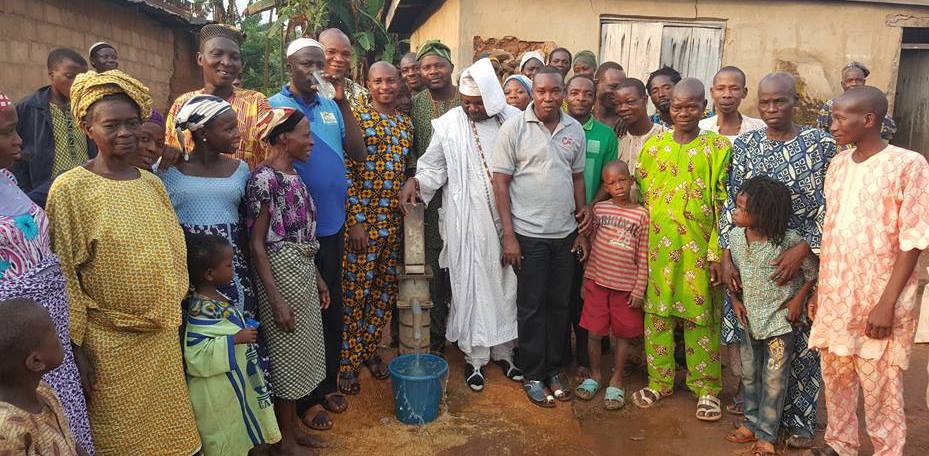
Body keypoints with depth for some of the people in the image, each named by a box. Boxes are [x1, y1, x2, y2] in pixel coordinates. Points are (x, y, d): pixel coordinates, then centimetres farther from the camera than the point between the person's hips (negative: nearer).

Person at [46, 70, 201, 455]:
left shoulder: (152, 184, 5)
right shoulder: (69, 189, -10)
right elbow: (63, 275, -9)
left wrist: (172, 319, 12)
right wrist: (77, 347, -10)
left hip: (162, 336, 5)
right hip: (108, 343, -5)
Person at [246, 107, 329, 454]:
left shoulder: (292, 174, 9)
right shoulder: (264, 178, -16)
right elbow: (256, 243, -17)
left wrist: (317, 278, 17)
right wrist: (276, 299, -20)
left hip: (304, 270, 8)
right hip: (280, 272, -8)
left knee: (301, 350, 17)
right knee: (287, 352, 4)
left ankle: (294, 426, 33)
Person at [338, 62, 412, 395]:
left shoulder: (405, 123, 11)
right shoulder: (356, 118, -7)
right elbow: (347, 173, -11)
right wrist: (357, 221, -15)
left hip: (394, 220, 6)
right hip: (362, 219, -6)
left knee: (385, 289, 13)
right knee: (355, 289, 1)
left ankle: (370, 350, 29)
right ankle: (348, 361, 15)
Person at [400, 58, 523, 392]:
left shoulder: (514, 120, 1)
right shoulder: (448, 124, -4)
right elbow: (433, 166, 4)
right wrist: (415, 182, -16)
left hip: (507, 218, 2)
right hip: (467, 221, -2)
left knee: (505, 282, 12)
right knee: (471, 284, 4)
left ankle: (503, 350, 28)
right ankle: (475, 356, 19)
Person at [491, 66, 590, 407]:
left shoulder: (575, 130, 5)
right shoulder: (514, 128, -7)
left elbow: (578, 178, 12)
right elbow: (501, 182, -8)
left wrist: (583, 229, 10)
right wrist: (508, 236, -12)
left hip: (565, 233, 4)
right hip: (528, 234, -4)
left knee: (560, 303, 13)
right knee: (531, 306, 6)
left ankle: (555, 369, 28)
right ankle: (533, 375, 20)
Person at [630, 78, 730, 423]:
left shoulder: (718, 147, -1)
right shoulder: (652, 145, 7)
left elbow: (723, 205, -3)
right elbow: (641, 195, 9)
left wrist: (716, 252, -8)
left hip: (698, 246, -2)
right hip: (657, 245, 3)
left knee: (700, 316, 6)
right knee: (657, 311, 9)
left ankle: (706, 387, 20)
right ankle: (659, 380, 24)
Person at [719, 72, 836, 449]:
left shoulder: (821, 145, -4)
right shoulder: (745, 145, 4)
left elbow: (829, 208, -7)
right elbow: (731, 203, 2)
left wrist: (802, 250, -19)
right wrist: (726, 257, -5)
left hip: (803, 259, -2)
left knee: (800, 342, 6)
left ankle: (799, 421, 24)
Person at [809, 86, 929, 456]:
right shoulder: (837, 165, 8)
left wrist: (887, 303, -16)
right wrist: (819, 291, 12)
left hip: (877, 301, -6)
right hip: (835, 297, 6)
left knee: (880, 390, 4)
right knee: (835, 378, 15)